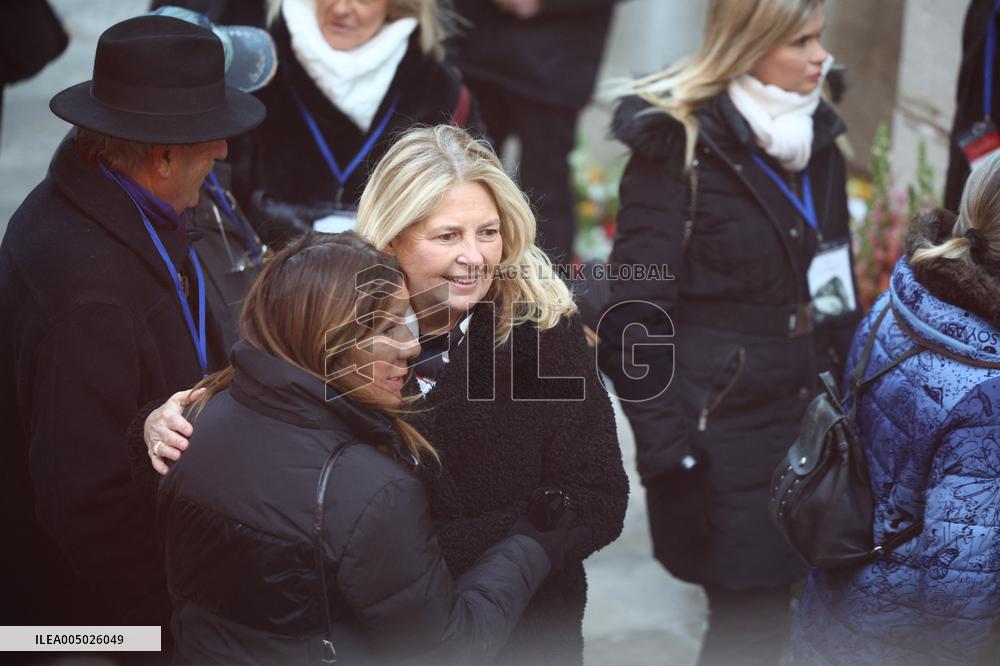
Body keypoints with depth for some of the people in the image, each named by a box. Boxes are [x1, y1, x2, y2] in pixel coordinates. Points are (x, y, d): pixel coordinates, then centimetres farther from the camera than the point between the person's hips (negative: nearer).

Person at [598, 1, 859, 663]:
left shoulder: (815, 138, 9)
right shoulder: (677, 150, -12)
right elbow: (636, 322, -14)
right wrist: (669, 456, -16)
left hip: (807, 420, 6)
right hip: (721, 429, -6)